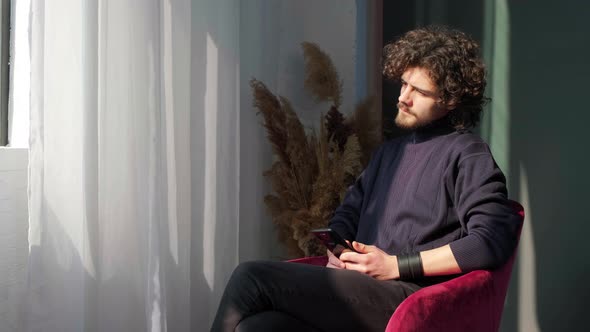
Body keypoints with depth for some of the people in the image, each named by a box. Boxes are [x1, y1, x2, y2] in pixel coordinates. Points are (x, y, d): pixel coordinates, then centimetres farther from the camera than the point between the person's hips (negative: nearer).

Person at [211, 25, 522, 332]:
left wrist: (397, 265, -11)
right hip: (362, 288, 7)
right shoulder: (389, 152, 27)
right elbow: (346, 215, 31)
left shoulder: (467, 153, 2)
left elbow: (493, 239, -12)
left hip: (408, 301, -7)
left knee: (252, 278, -20)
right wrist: (337, 254, 6)